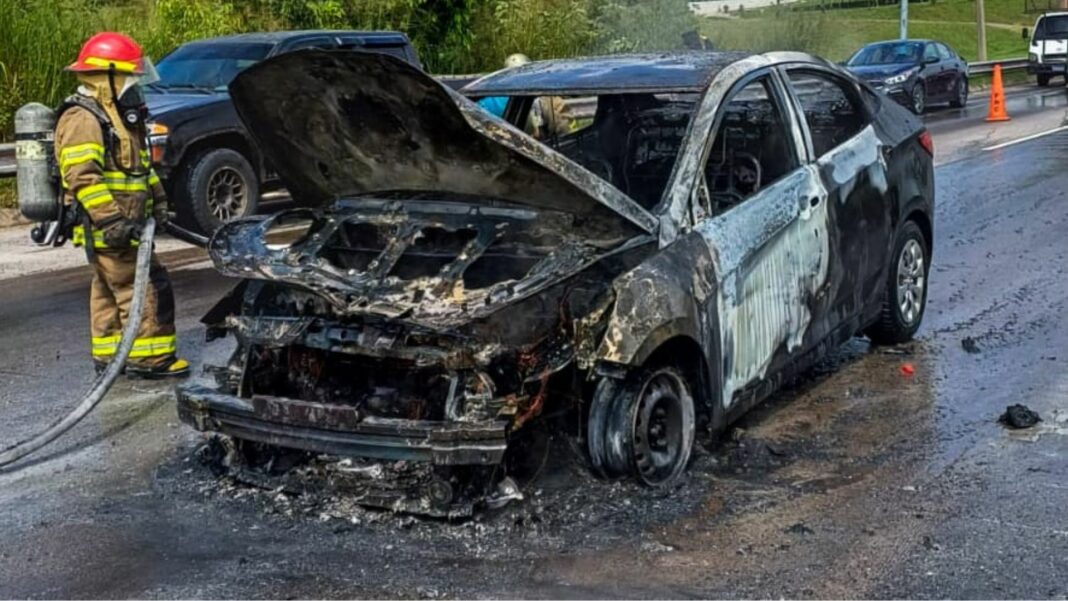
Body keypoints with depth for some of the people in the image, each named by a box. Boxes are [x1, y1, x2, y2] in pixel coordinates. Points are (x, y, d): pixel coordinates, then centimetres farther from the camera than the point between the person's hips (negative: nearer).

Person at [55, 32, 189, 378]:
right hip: (104, 230, -10)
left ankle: (108, 355, 24)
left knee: (109, 292, 16)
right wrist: (112, 220, -28)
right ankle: (150, 358, -7)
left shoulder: (117, 116, 18)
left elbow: (141, 166, 26)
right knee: (145, 289, -11)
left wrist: (158, 201, 15)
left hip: (121, 226, 10)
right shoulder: (83, 119, -16)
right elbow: (83, 177, -25)